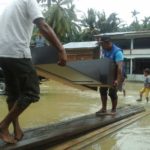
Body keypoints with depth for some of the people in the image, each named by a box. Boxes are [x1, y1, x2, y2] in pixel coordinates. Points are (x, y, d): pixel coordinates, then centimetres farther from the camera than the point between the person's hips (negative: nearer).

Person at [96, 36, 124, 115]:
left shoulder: (117, 52, -27)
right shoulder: (104, 50, -2)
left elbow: (119, 67, -35)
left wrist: (118, 80, -43)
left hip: (115, 75, -7)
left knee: (112, 92, -6)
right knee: (102, 90, 8)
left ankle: (113, 109, 14)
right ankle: (104, 108, 20)